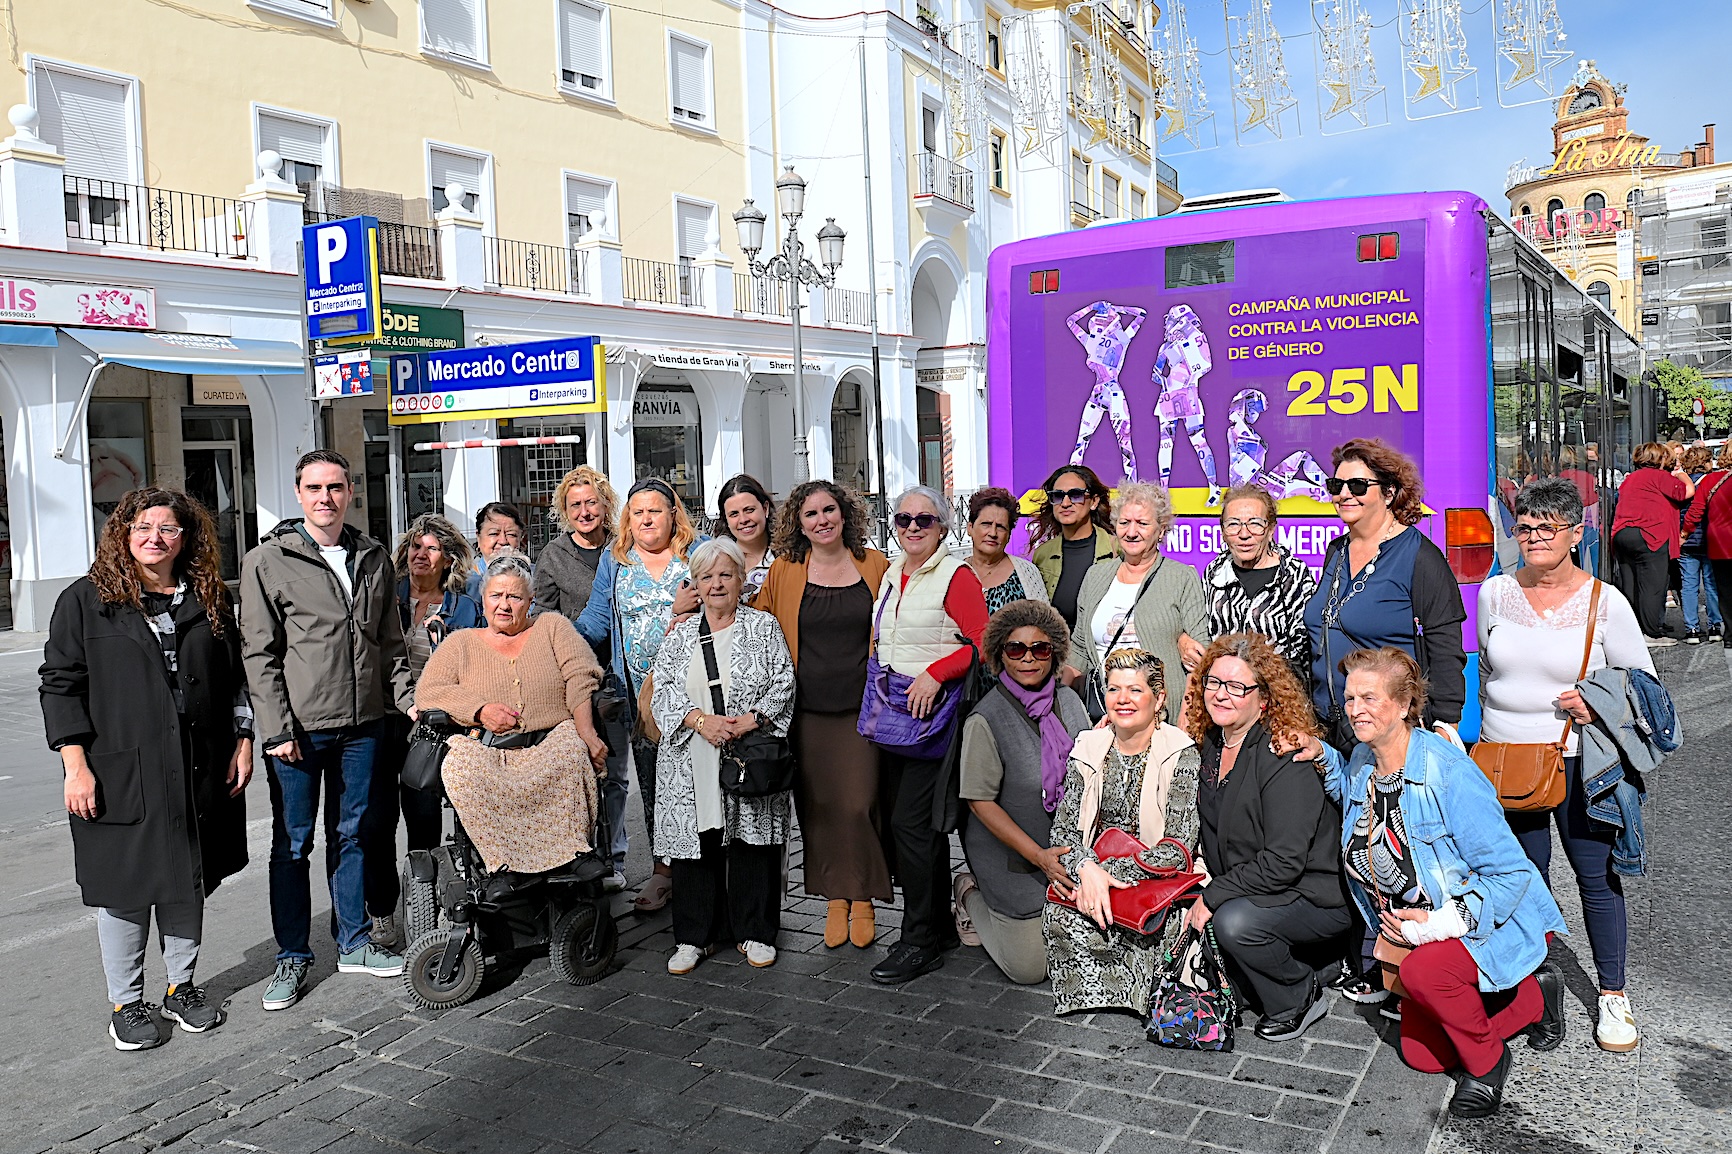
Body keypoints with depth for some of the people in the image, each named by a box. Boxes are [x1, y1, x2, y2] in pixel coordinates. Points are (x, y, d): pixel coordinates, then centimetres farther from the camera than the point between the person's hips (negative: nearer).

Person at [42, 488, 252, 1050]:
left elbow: (234, 680, 14)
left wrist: (243, 742, 7)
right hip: (119, 775, -3)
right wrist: (76, 765, -10)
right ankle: (126, 1002, 18)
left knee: (188, 881, 12)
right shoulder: (86, 600, 0)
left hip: (199, 773, 3)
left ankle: (182, 986, 27)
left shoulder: (208, 601, 9)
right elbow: (61, 684, -3)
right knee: (124, 887, 4)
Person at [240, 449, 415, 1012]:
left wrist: (406, 696, 4)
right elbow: (259, 654, -7)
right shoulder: (267, 561, -5)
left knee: (351, 834, 15)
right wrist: (278, 728, -12)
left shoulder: (373, 558, 9)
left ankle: (353, 943, 27)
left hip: (361, 723, 4)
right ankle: (292, 956, 20)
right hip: (297, 728, -4)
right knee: (293, 843, 7)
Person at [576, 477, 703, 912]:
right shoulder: (615, 560, 11)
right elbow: (596, 620, 8)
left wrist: (689, 611, -17)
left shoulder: (699, 553, 3)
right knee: (650, 781, 6)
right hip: (639, 692, 3)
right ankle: (662, 870, 17)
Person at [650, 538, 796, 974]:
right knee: (696, 842, 3)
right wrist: (700, 720, -13)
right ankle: (694, 936, 16)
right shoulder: (680, 636, 12)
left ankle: (755, 932, 16)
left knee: (752, 840, 1)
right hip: (691, 762, 2)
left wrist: (750, 719, -15)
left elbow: (784, 685, 0)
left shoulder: (764, 628, 6)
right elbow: (665, 690, 3)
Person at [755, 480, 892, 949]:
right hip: (807, 709, 1)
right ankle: (835, 898, 19)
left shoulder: (874, 565, 4)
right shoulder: (783, 571, 5)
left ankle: (863, 898, 13)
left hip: (862, 704, -1)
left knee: (860, 802, -5)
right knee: (819, 805, 4)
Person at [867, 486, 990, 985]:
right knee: (921, 822, 13)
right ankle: (940, 925, 25)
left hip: (935, 713, -8)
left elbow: (983, 643, -16)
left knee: (910, 821, -9)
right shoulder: (891, 575, 14)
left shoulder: (956, 576, -9)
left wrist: (934, 673, -23)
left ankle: (920, 942, 1)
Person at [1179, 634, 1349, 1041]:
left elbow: (1283, 862, -26)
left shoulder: (1285, 757, -22)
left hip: (1316, 899, -8)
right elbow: (1212, 837, 15)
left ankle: (1301, 998, -3)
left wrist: (1213, 896, -21)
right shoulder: (1211, 744, 3)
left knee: (1234, 921, -31)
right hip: (1245, 892, 8)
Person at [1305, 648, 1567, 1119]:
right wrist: (1324, 757, 6)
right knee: (1422, 1056, 6)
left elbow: (1510, 872, -24)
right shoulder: (1361, 762, -4)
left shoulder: (1449, 773, -26)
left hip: (1495, 919, -7)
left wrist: (1441, 923, -29)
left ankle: (1486, 1061, -4)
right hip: (1420, 931, 7)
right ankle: (1532, 998, 27)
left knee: (1422, 971, -35)